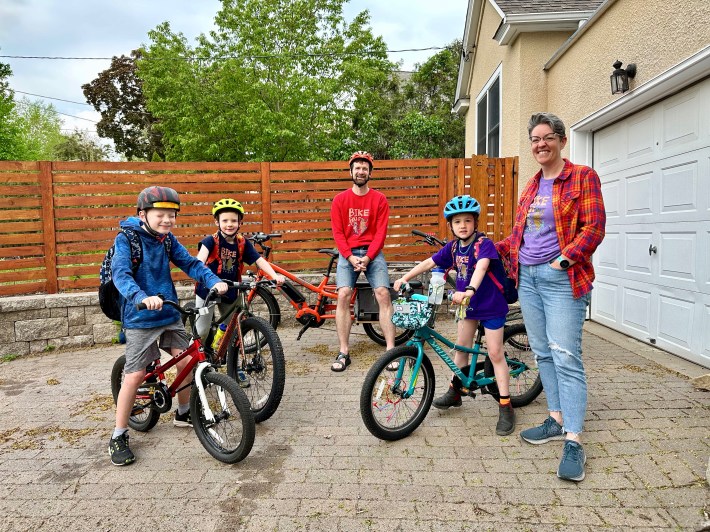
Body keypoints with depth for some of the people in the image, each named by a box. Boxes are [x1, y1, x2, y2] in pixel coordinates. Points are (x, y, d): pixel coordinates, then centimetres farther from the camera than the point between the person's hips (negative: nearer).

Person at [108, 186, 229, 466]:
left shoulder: (168, 239, 4)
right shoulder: (126, 239, -13)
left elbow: (190, 263, -2)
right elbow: (121, 274, -26)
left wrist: (214, 281, -20)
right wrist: (143, 297, -44)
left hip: (170, 314, 5)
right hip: (140, 318, -5)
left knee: (186, 360, 5)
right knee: (135, 375, -5)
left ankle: (183, 413, 30)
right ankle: (118, 437, 13)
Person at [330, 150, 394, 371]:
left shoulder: (379, 199, 3)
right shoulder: (340, 199, 5)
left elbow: (380, 232, -2)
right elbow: (338, 233, 0)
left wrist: (367, 258, -13)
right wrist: (351, 257, -12)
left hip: (372, 253, 0)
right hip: (348, 254, 0)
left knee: (383, 294, -15)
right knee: (343, 295, -16)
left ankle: (391, 349, -9)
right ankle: (344, 352, -9)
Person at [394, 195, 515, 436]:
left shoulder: (483, 243, -21)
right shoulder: (453, 247, -1)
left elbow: (482, 266, -39)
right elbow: (429, 263, 4)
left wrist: (469, 290, -56)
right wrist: (405, 278, -1)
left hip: (490, 305, -6)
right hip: (467, 304, 6)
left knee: (495, 354, -3)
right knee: (461, 348, 14)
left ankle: (505, 406, 6)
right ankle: (454, 392, 30)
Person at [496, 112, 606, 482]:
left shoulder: (583, 177, -1)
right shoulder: (532, 185, 18)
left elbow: (594, 226, -10)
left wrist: (564, 259, -18)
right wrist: (493, 248, 9)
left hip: (561, 278, -7)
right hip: (527, 277, 7)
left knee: (566, 357, -9)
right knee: (543, 353, 12)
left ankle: (573, 442, -4)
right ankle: (558, 421, 25)